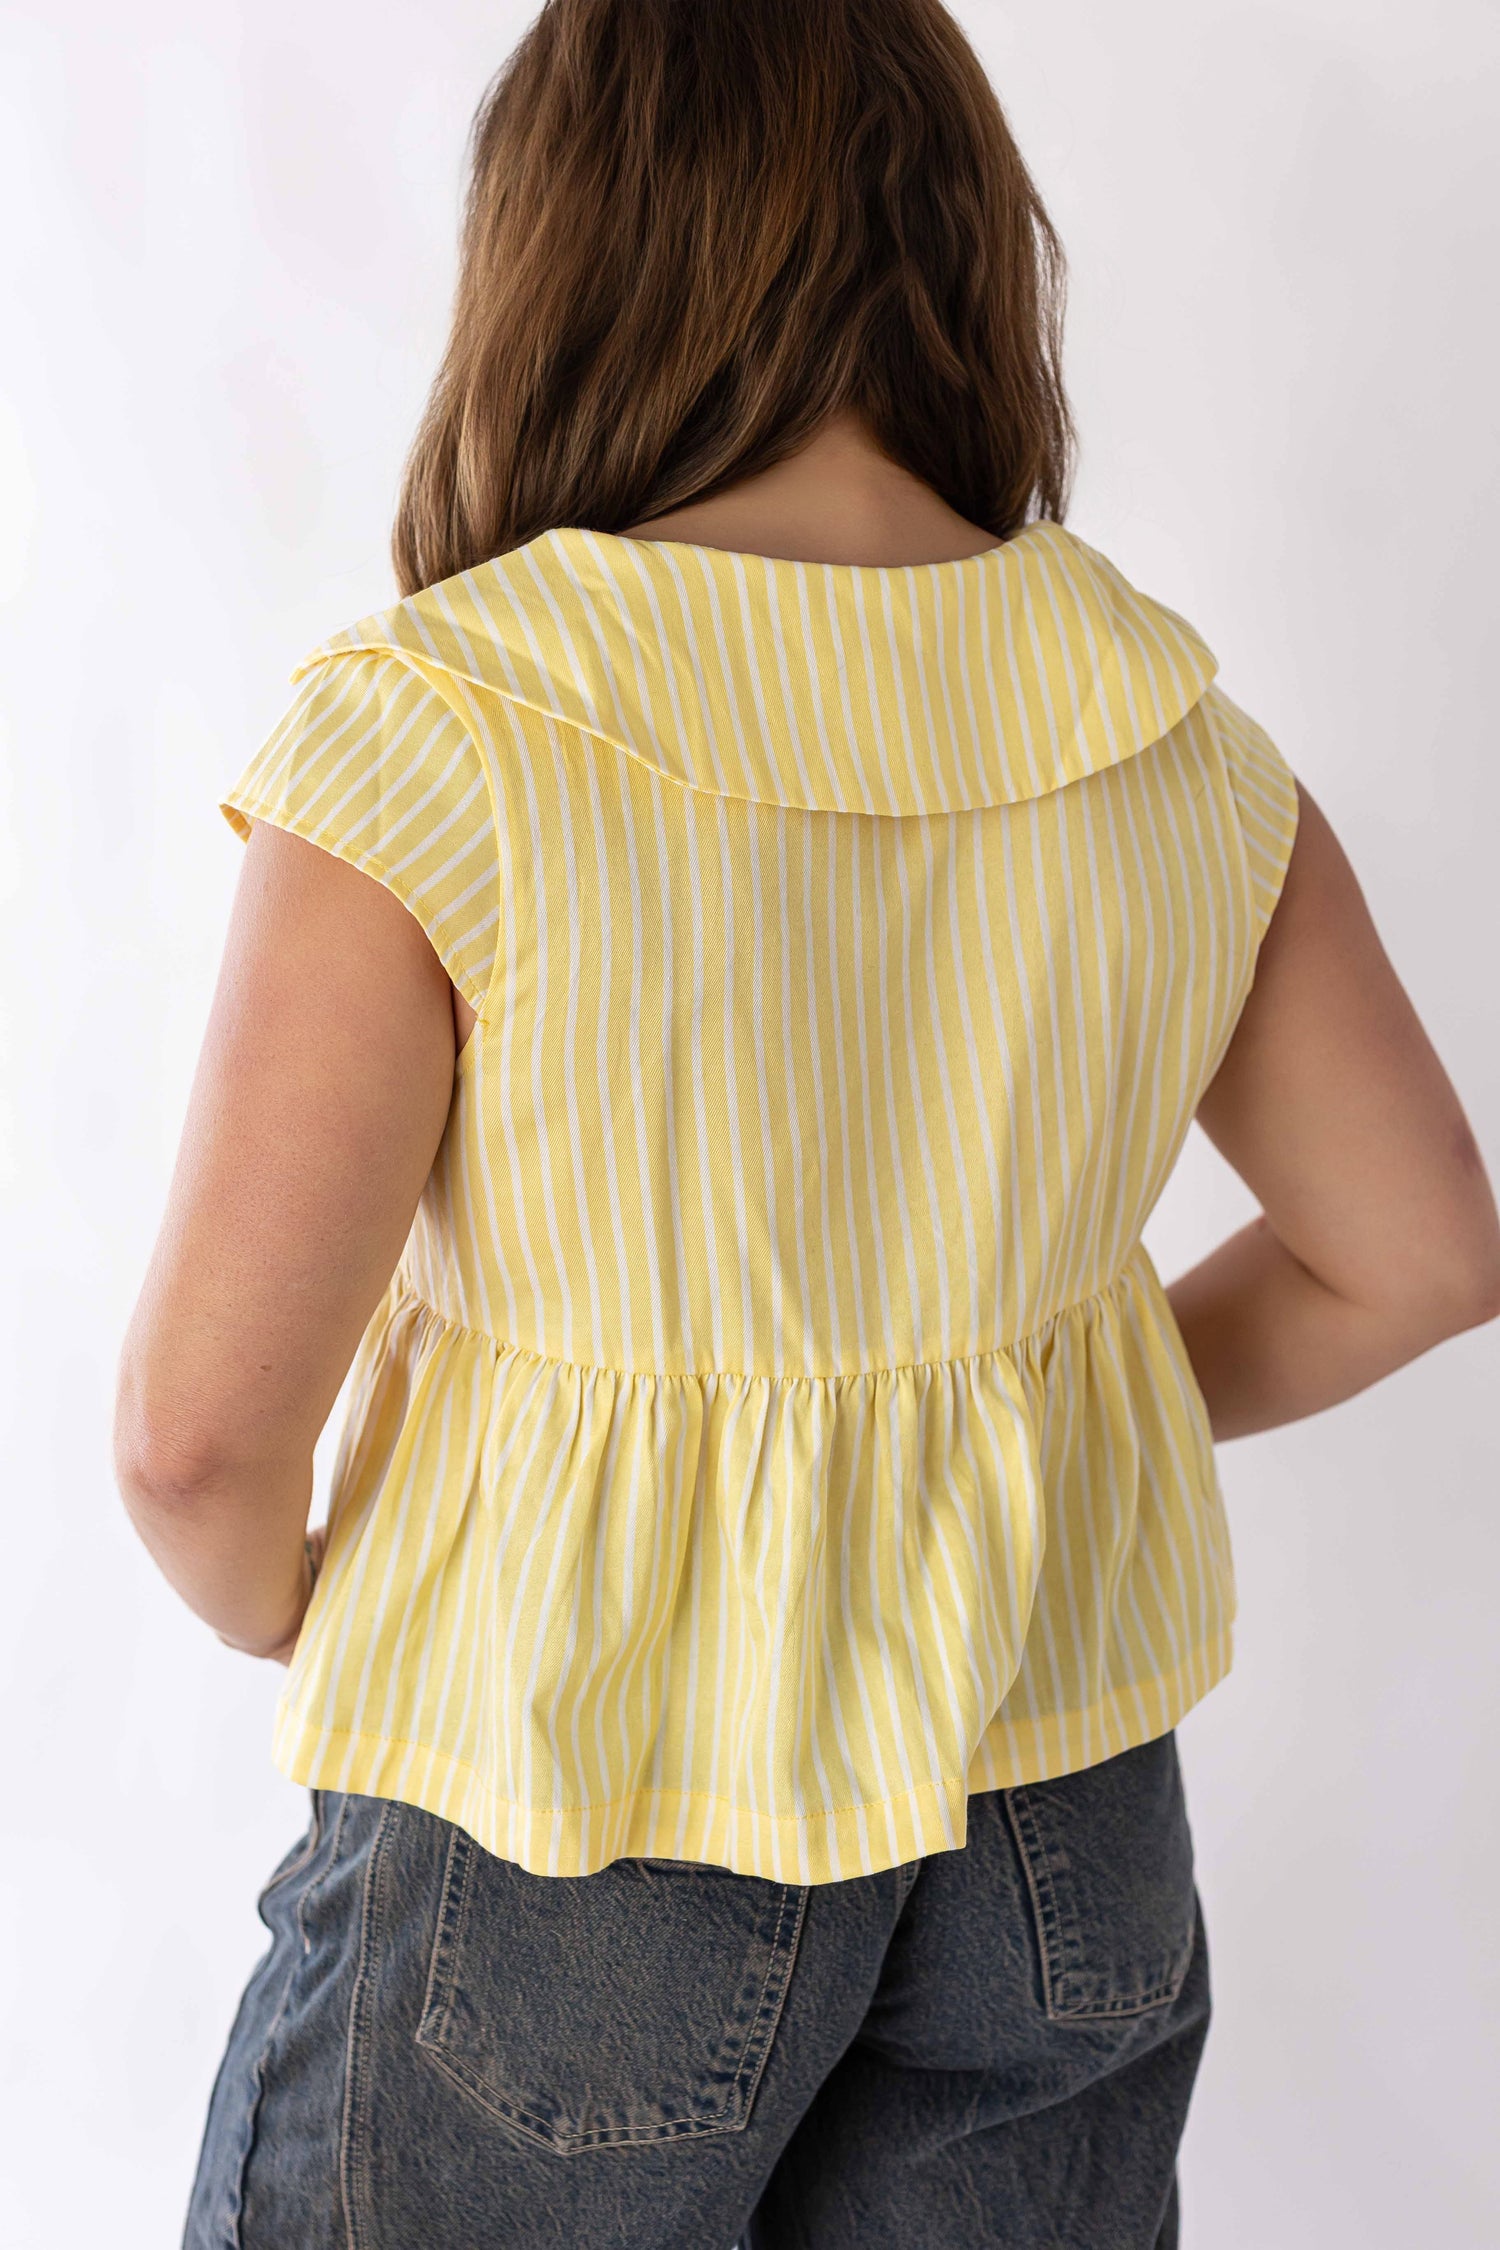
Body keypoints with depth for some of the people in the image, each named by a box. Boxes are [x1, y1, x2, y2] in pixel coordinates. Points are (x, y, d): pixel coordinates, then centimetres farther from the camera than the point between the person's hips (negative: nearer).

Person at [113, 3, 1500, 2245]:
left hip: (564, 1839, -4)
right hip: (1066, 1816, 5)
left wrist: (292, 1623, 3)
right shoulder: (1173, 736, -6)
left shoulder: (436, 737, -20)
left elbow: (201, 1424, -19)